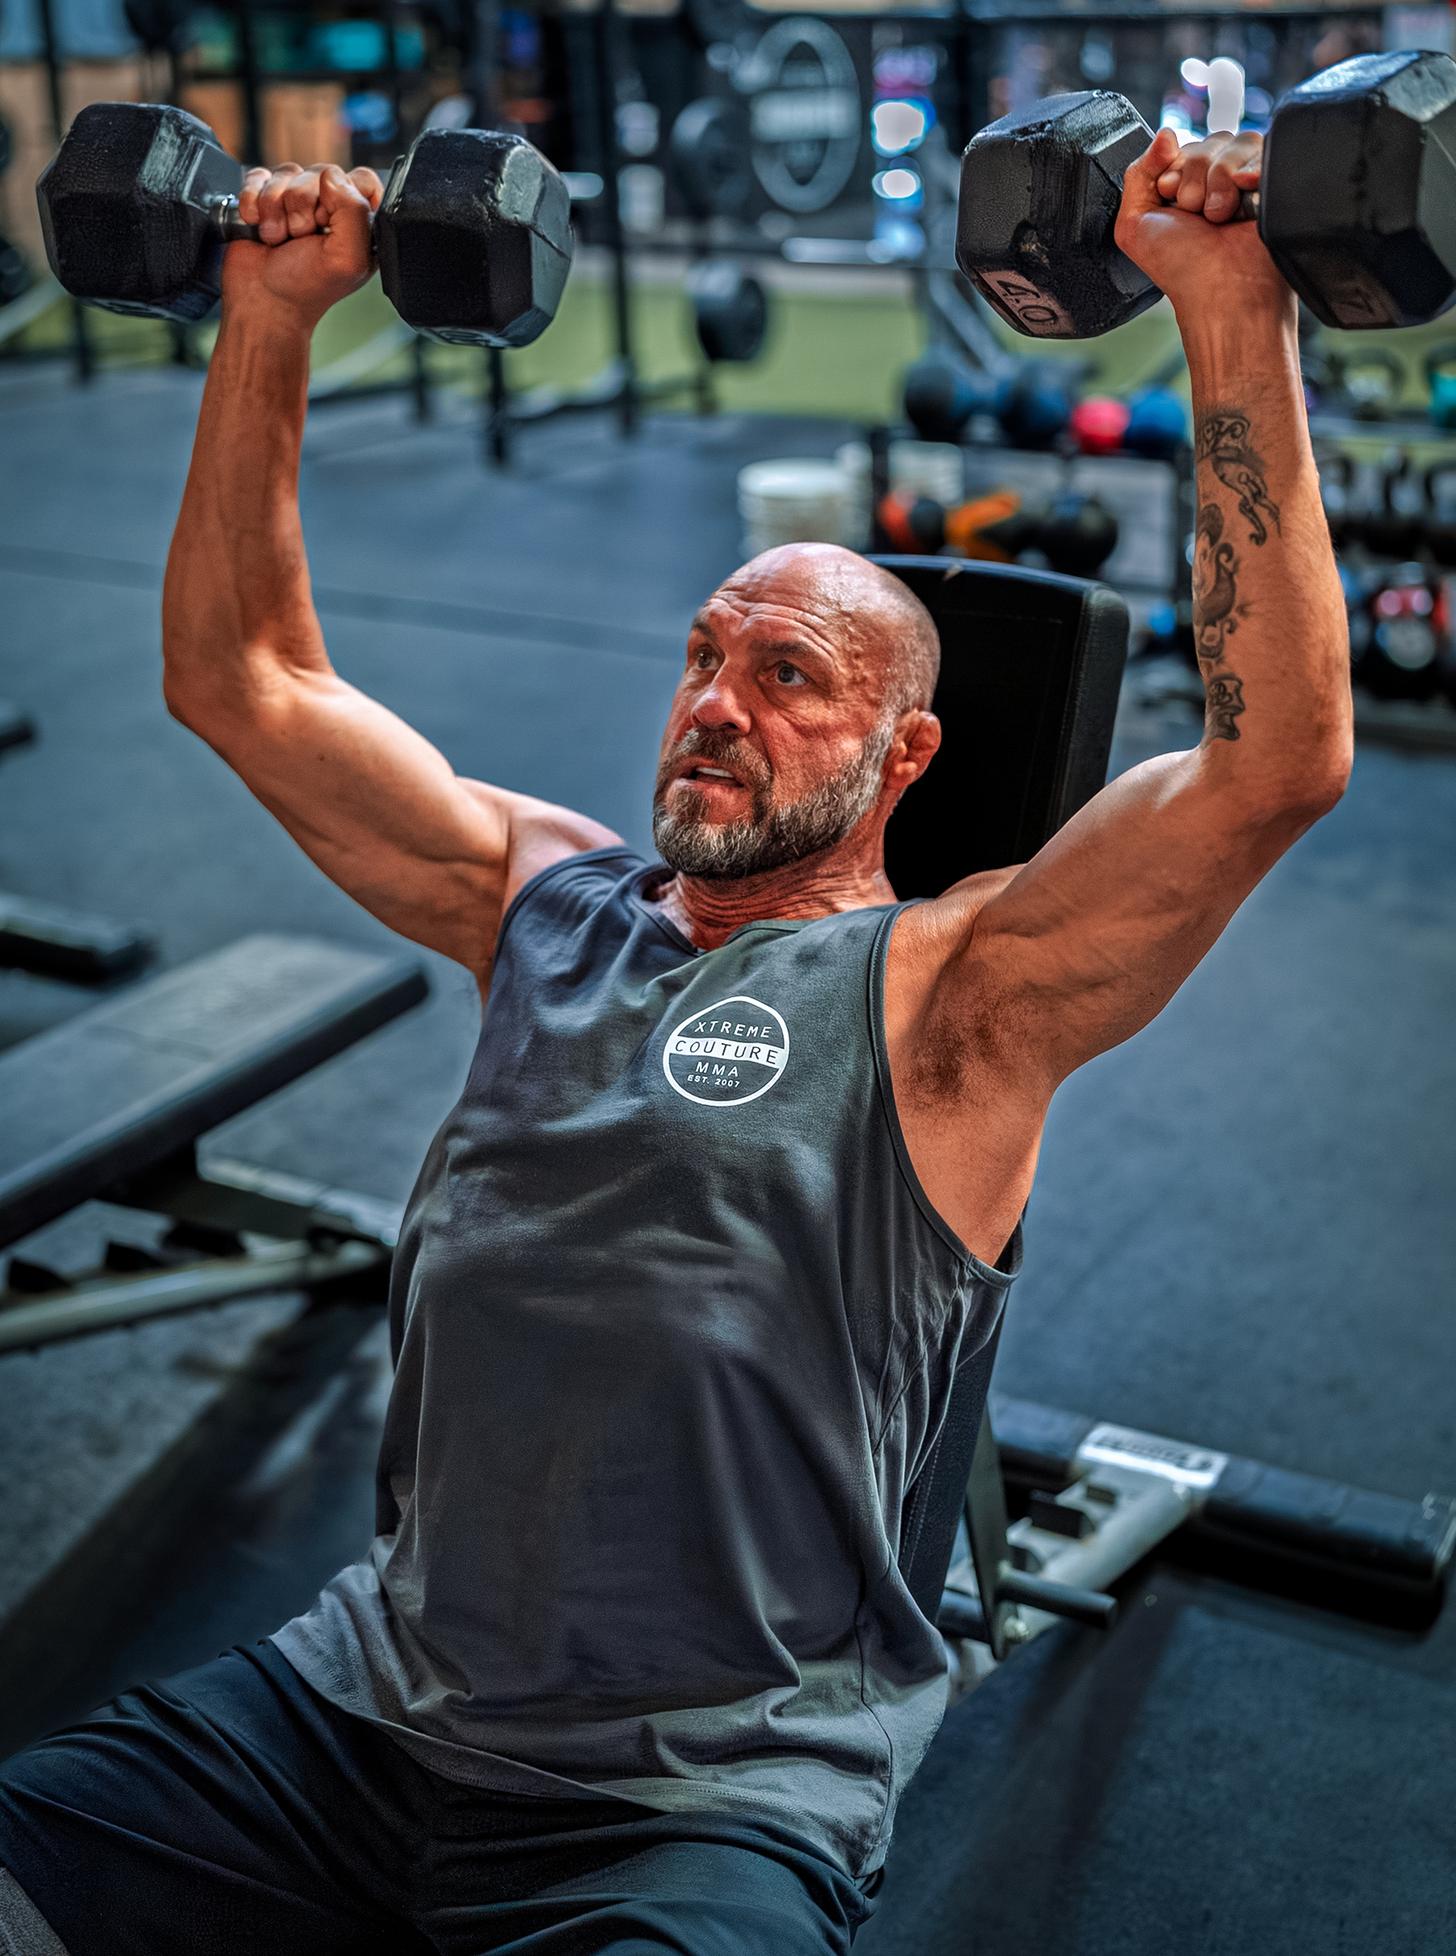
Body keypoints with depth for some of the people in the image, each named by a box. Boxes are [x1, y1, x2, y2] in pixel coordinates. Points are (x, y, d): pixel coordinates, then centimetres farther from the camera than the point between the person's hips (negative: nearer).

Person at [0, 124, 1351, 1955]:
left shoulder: (947, 987, -4)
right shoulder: (551, 897, 11)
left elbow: (1280, 755, -18)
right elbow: (242, 679, 16)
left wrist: (1234, 323, -21)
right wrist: (269, 321, 11)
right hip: (370, 1694, 5)